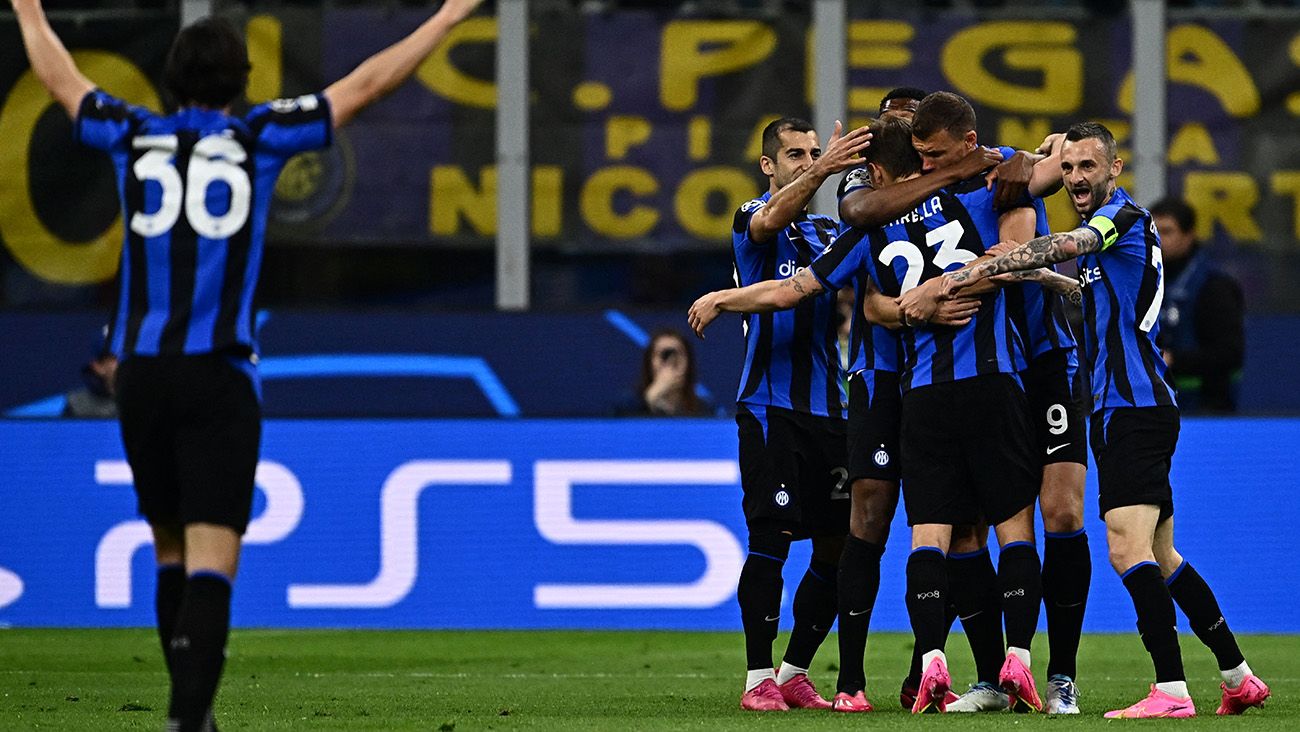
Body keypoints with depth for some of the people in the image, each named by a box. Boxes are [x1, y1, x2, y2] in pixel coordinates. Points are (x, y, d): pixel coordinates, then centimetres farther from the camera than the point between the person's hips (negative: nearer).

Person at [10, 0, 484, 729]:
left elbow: (60, 76, 27)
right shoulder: (258, 138, 3)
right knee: (211, 562, -9)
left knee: (171, 551, 18)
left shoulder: (135, 138, 9)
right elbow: (366, 85, 9)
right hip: (218, 376, -3)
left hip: (142, 373, 3)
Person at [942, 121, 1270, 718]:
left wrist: (982, 268, -35)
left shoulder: (1125, 214, -10)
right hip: (1124, 406, 11)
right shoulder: (1108, 229, 20)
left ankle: (1171, 690, -22)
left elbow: (1065, 246, -29)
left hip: (1135, 409, -11)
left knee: (1127, 547, -18)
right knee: (1159, 556, 15)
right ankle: (1238, 678, 21)